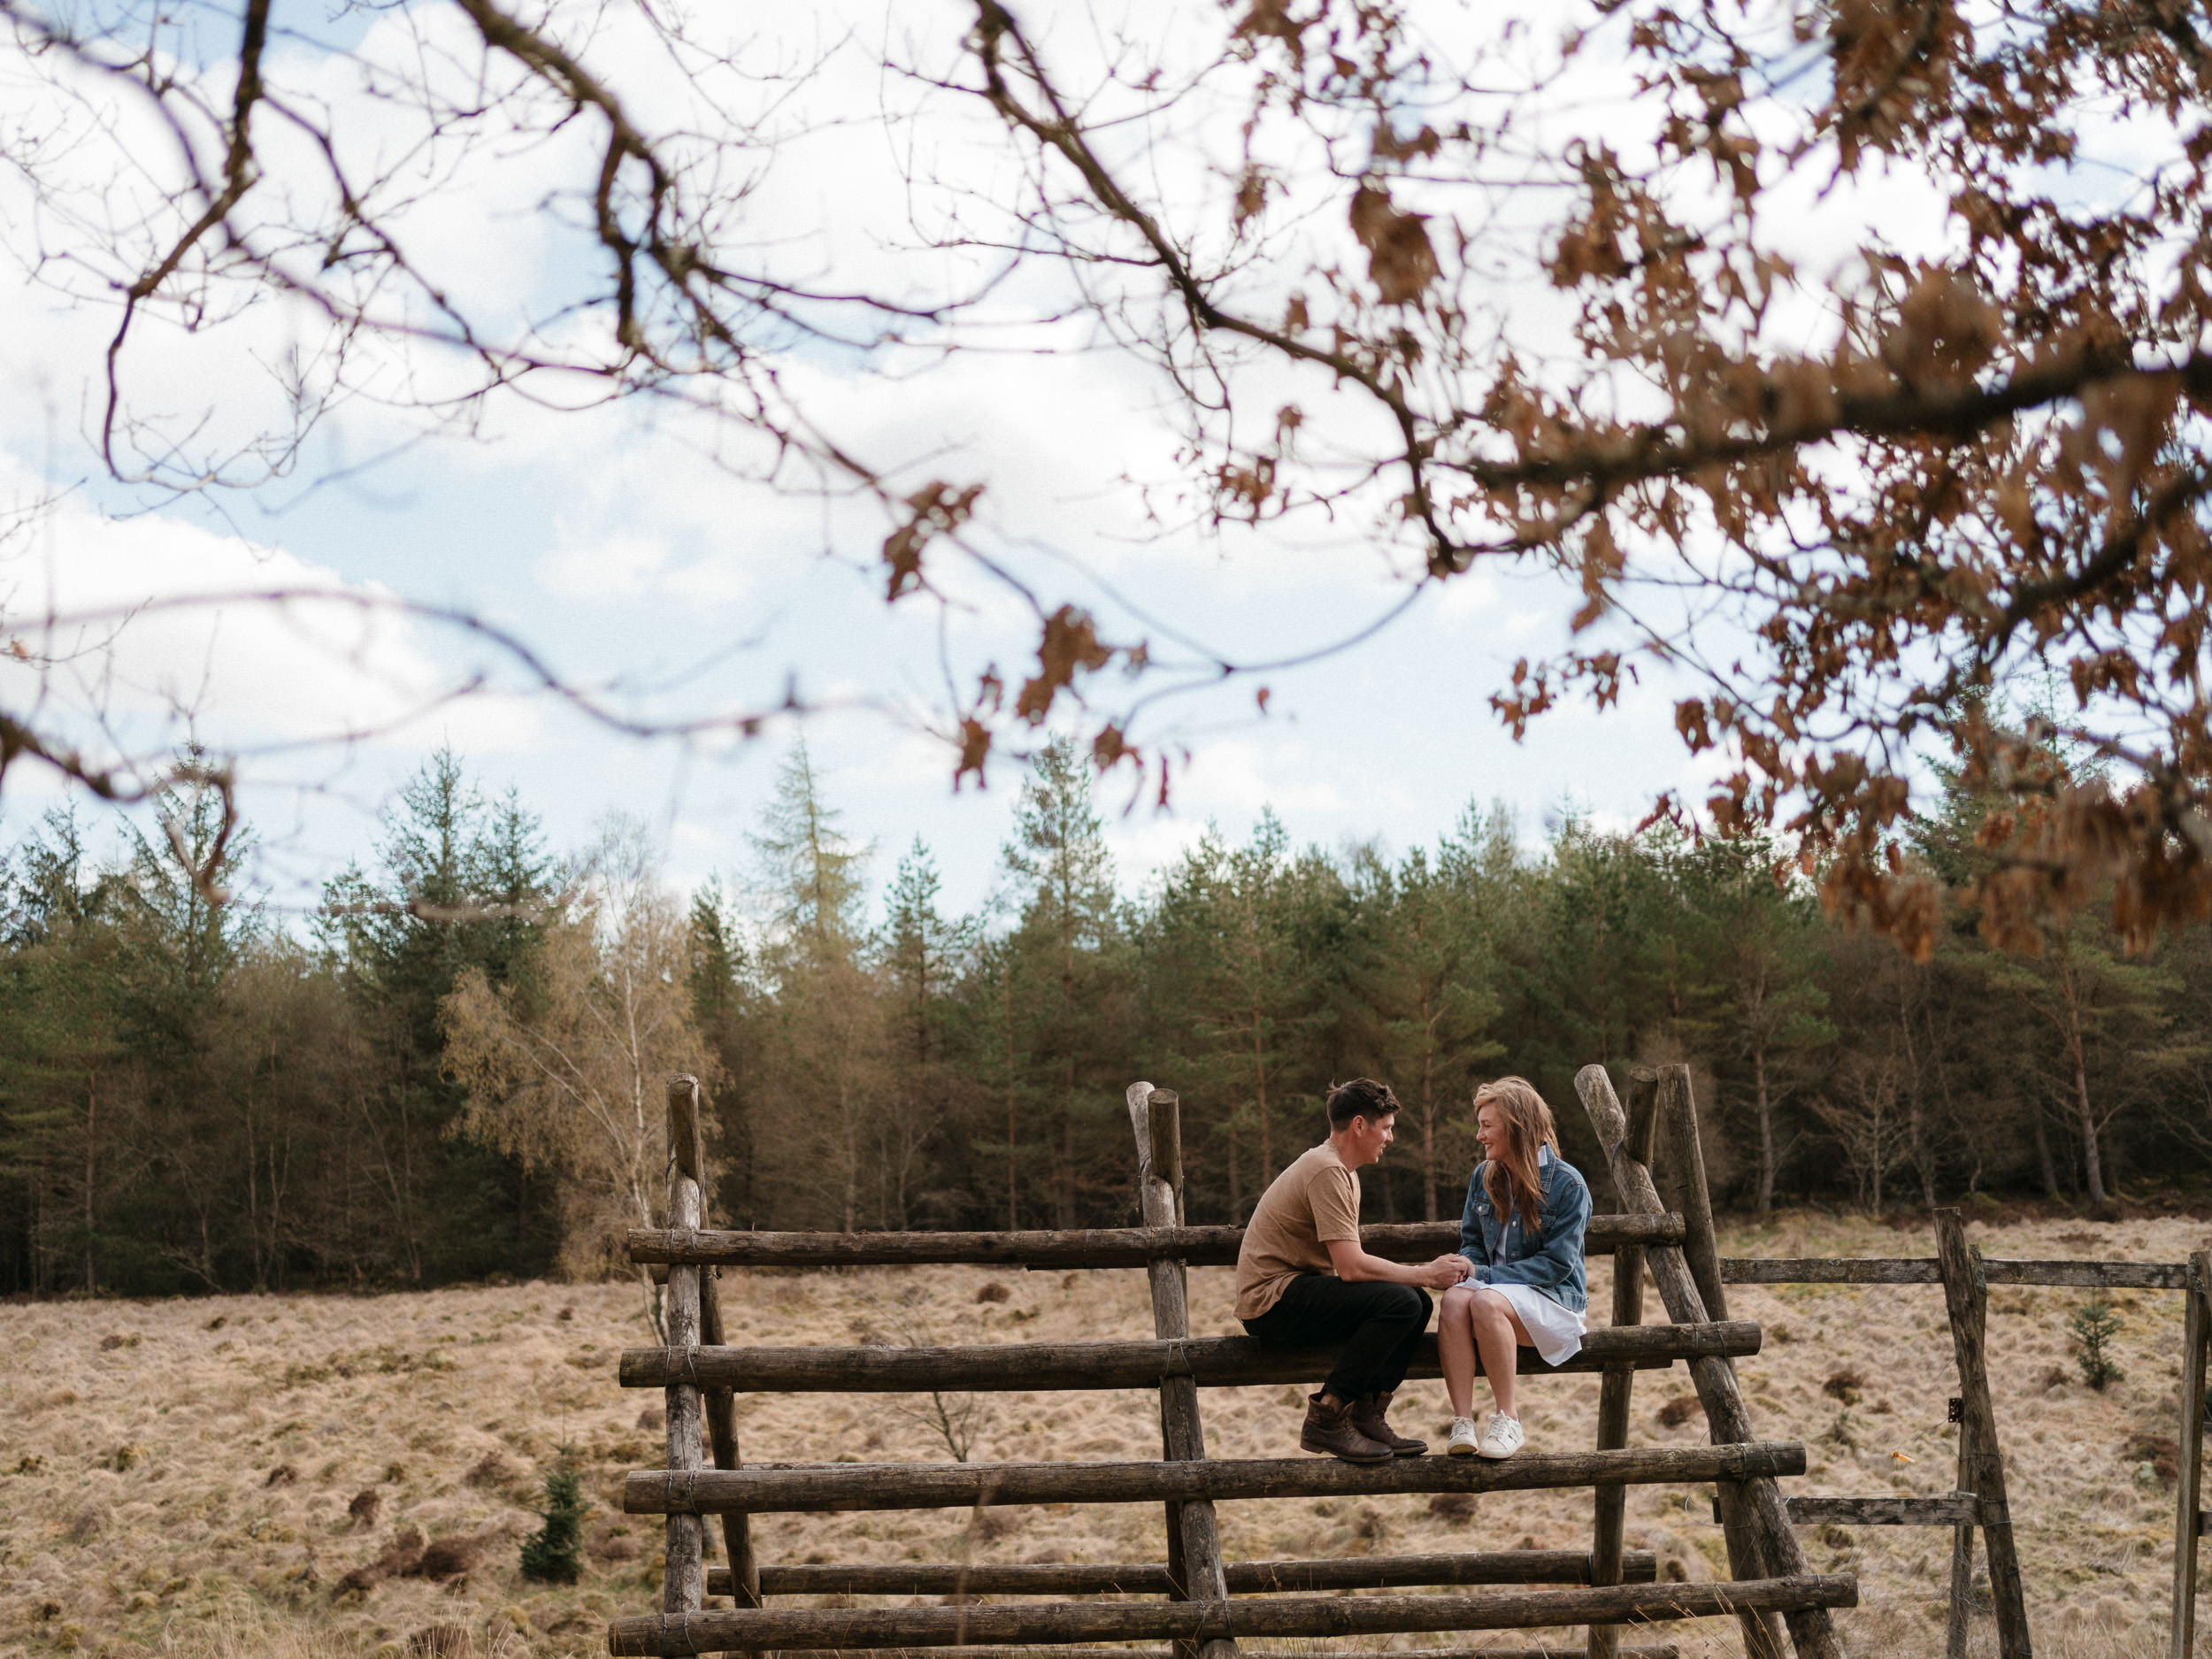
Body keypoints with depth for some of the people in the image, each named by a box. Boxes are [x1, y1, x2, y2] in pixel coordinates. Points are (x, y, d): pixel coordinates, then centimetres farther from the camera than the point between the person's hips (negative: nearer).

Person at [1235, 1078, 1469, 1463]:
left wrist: (1424, 1273, 0)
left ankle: (1366, 1416, 1)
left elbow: (1350, 1263, 12)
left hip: (1297, 1292, 10)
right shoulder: (1327, 1172, -17)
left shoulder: (1344, 1171, 17)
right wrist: (1426, 1275, -12)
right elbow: (1351, 1267, -23)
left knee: (1419, 1302, 3)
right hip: (1273, 1304, -10)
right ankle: (1326, 1418, -17)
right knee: (1400, 1301, -23)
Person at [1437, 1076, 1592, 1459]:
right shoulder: (1484, 1177, 11)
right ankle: (1462, 1422, -37)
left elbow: (1556, 1264, -12)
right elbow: (1472, 1241, 19)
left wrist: (1485, 1276, -18)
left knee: (1486, 1301, -37)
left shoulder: (1567, 1184, -7)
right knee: (1454, 1299, -32)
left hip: (1553, 1300, -5)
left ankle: (1508, 1420, -24)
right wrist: (1467, 1269, -6)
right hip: (1499, 1288, 5)